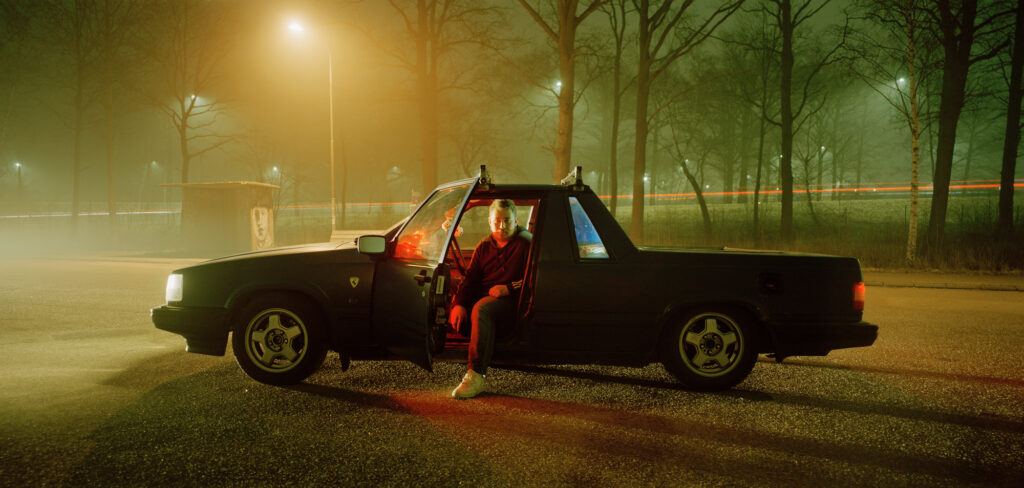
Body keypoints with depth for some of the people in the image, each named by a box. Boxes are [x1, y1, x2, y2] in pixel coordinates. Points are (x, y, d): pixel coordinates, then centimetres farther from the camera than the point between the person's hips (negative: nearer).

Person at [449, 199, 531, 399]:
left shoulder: (526, 243, 4)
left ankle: (476, 375, -41)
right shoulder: (484, 246, 20)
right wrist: (459, 304, -7)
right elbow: (470, 278, 10)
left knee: (481, 308, -34)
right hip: (484, 298, 8)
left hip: (511, 302, -8)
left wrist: (508, 288, -18)